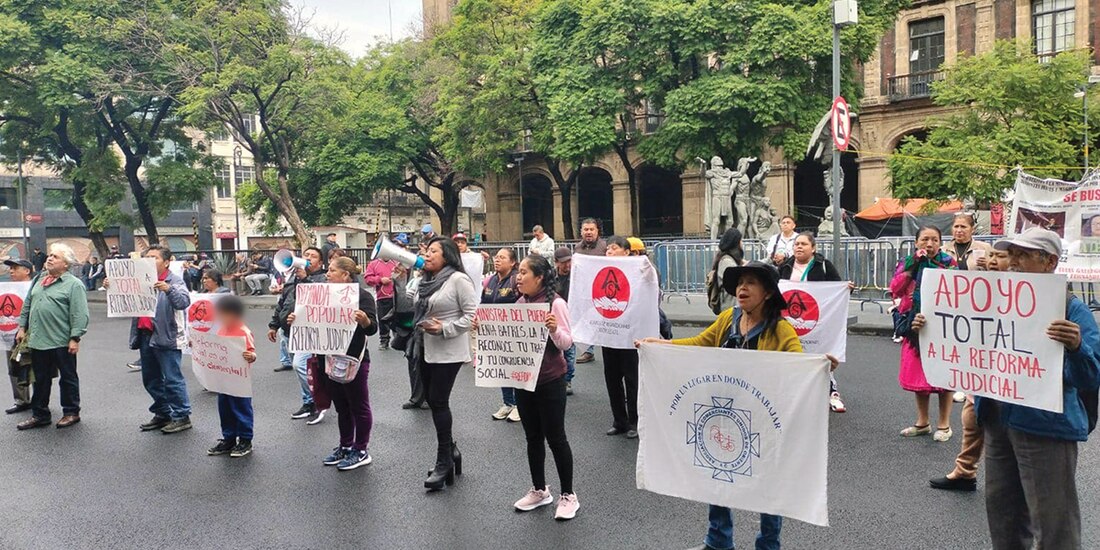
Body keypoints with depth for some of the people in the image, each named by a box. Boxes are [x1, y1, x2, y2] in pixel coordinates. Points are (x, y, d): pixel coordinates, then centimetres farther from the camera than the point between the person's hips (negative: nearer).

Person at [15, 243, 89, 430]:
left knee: (68, 378, 7)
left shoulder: (74, 284, -10)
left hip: (62, 343, -6)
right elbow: (27, 305, 20)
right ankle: (39, 415, 25)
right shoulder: (38, 279, 12)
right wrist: (22, 327, 15)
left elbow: (79, 314, -15)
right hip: (37, 341, 7)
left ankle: (71, 413, 19)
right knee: (40, 380, 14)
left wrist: (75, 338, -18)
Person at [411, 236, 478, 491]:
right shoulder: (427, 280, 11)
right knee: (432, 400, 11)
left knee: (438, 402, -6)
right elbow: (417, 308, 22)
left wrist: (444, 329, -20)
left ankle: (444, 461, 7)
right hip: (426, 349, 8)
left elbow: (472, 315, -15)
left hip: (448, 352, -8)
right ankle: (450, 450, 27)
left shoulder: (458, 280, -12)